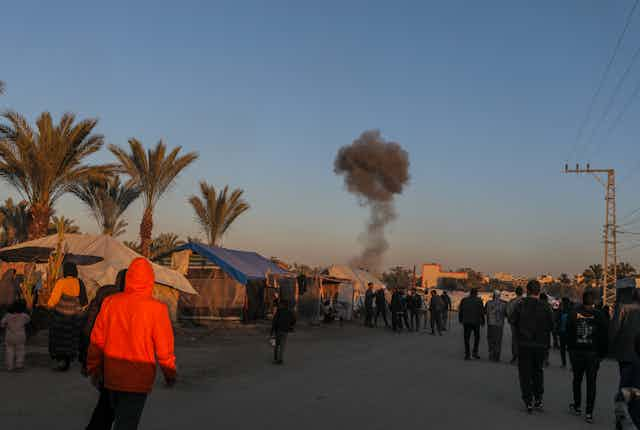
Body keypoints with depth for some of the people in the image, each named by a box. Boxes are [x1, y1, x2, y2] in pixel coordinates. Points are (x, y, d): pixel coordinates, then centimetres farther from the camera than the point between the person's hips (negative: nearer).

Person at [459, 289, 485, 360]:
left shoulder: (464, 300, 2)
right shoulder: (479, 300, -4)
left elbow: (460, 311, 5)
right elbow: (482, 312, -4)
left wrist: (461, 320, 17)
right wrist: (483, 321, 8)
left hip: (466, 322, 1)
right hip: (476, 322, -1)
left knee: (467, 338, 6)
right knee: (476, 337, 17)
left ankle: (467, 355, 2)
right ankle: (475, 352, 8)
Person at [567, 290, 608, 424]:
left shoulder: (574, 314, -5)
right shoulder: (598, 315, -8)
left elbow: (568, 333, 0)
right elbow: (603, 337, -4)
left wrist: (570, 348, 11)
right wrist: (603, 353, 5)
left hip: (576, 352, 1)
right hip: (593, 353, -1)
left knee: (577, 379, 17)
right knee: (591, 382, 3)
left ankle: (577, 406, 27)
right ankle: (589, 413, 2)